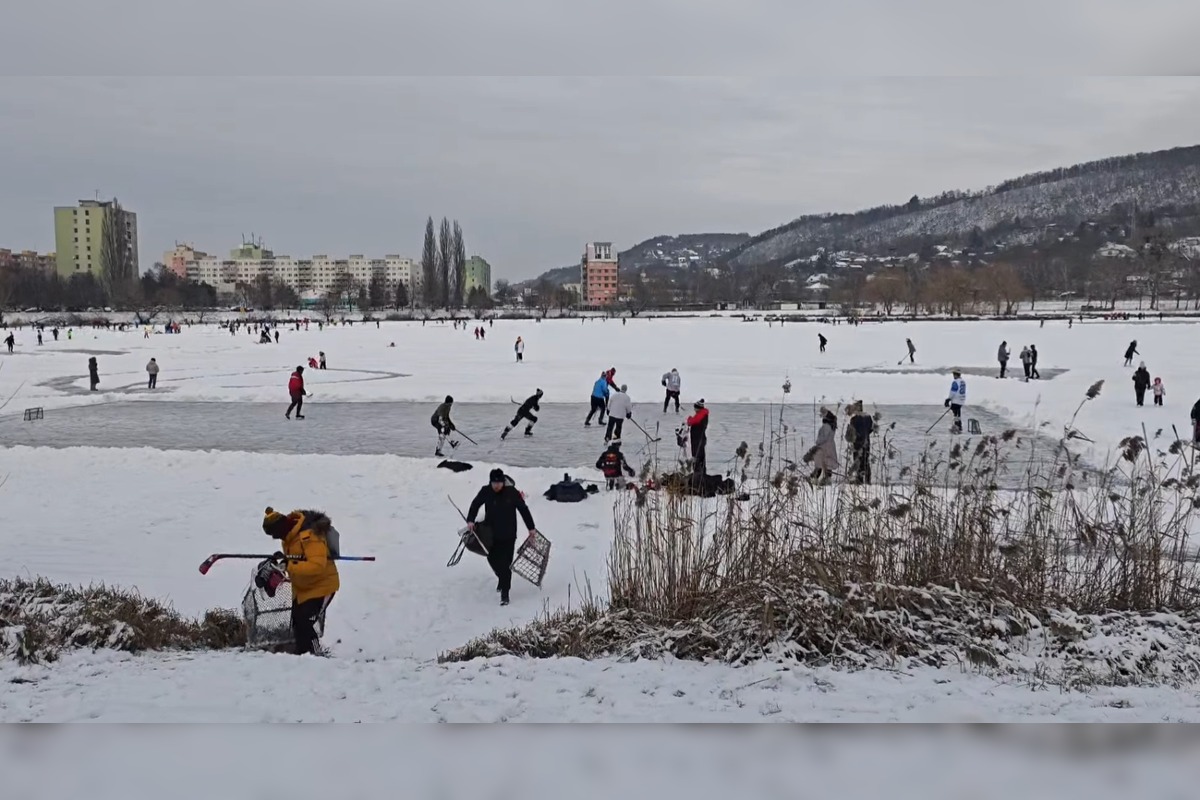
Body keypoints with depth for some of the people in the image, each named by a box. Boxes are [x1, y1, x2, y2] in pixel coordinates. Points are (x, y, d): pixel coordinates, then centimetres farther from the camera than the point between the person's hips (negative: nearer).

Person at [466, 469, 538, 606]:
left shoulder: (512, 492, -14)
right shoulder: (485, 492, -8)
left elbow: (523, 509, -5)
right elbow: (475, 504, 6)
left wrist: (531, 527, -2)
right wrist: (470, 520, -10)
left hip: (508, 534, -3)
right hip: (491, 534, 3)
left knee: (506, 564, -5)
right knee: (492, 559, 15)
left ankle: (504, 593, 2)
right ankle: (502, 579, 45)